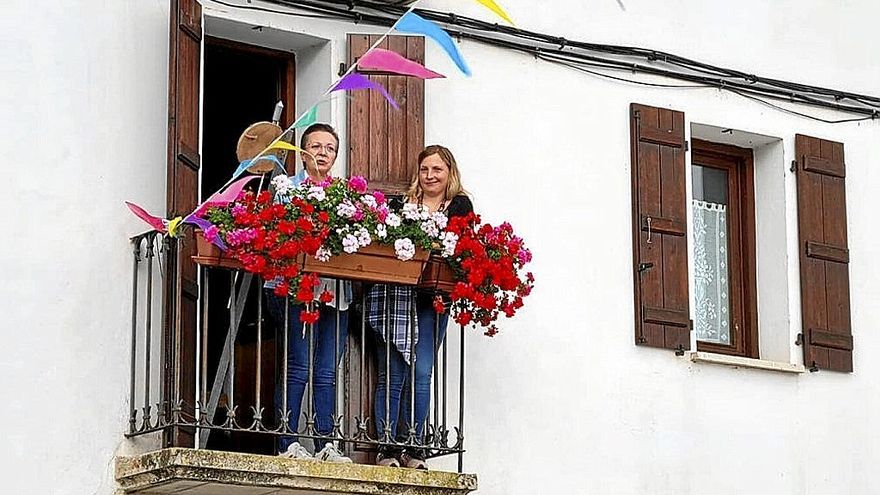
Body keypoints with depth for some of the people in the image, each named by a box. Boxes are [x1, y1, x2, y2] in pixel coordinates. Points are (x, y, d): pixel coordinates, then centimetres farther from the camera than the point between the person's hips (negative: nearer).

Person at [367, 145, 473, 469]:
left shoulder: (460, 206, 11)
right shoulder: (401, 204, 10)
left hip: (432, 299, 1)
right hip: (394, 295, -1)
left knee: (421, 373, -1)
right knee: (392, 373, -1)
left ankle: (413, 449, 6)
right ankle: (387, 448, 2)